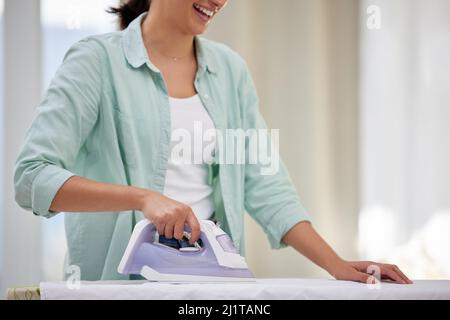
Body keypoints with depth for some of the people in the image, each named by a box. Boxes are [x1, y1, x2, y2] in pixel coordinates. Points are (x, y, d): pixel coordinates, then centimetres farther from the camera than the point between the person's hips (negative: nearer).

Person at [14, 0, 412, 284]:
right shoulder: (98, 61, -6)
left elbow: (265, 185, 9)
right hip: (117, 282, -5)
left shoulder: (230, 69, 10)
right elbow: (33, 177, -14)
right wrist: (141, 197, -25)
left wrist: (336, 266, -1)